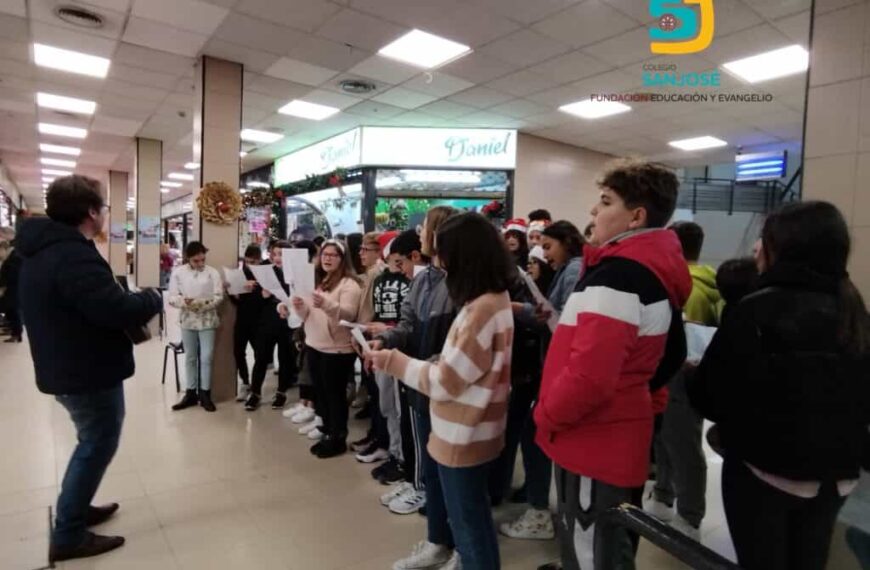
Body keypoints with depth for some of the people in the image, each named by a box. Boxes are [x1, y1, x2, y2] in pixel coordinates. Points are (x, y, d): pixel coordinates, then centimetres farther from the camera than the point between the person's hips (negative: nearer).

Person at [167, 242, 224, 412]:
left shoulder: (212, 272, -1)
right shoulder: (178, 272, 2)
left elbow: (218, 296, -6)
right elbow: (172, 297, -2)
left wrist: (203, 304, -22)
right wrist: (184, 302, -22)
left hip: (207, 320, -1)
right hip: (188, 320, 2)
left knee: (206, 357, 0)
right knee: (190, 358, 11)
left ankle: (205, 393, 11)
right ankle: (190, 393, 21)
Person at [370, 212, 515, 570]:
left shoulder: (482, 309, -26)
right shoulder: (496, 298, 4)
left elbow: (444, 382, -21)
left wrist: (394, 361, -10)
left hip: (463, 438, -9)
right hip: (475, 432, 9)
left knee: (467, 524, 10)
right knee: (475, 515, 25)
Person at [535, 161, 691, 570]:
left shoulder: (617, 274, -23)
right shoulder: (655, 269, 9)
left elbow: (589, 374, -30)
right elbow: (673, 355, 18)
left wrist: (547, 416, -13)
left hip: (595, 441, -10)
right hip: (619, 434, 10)